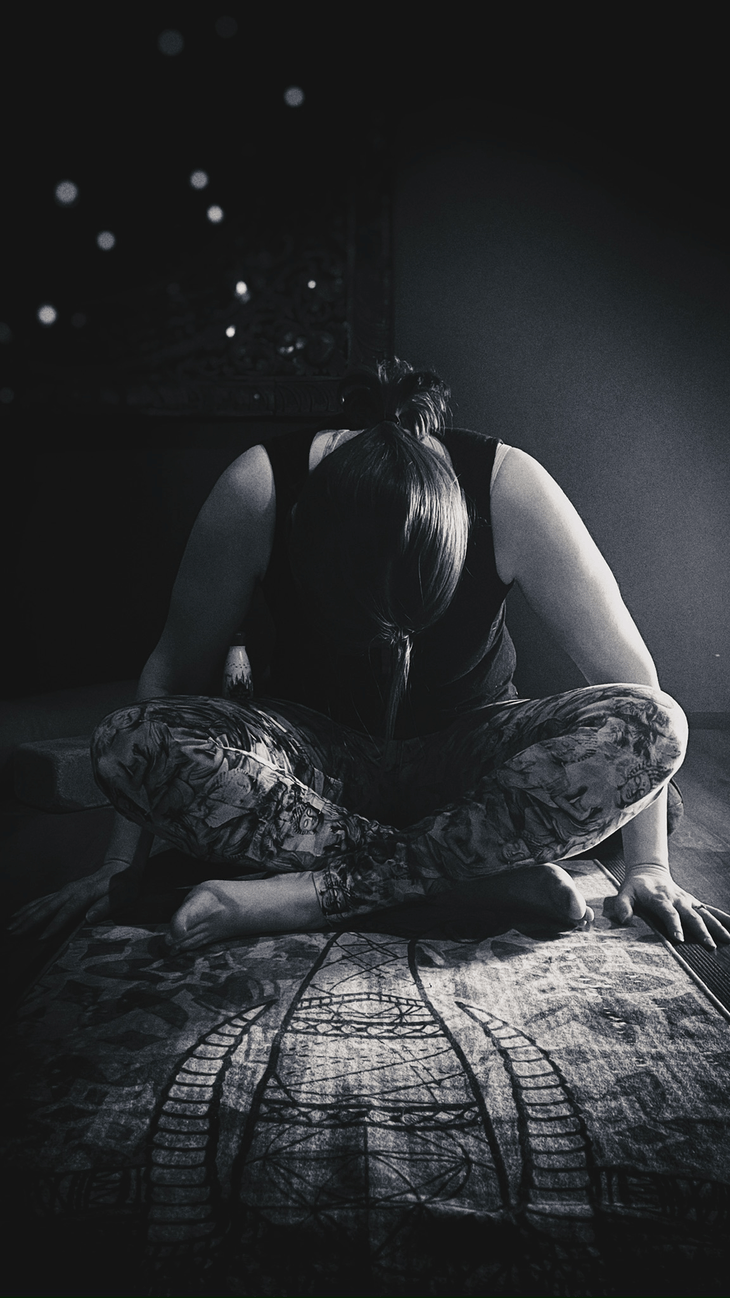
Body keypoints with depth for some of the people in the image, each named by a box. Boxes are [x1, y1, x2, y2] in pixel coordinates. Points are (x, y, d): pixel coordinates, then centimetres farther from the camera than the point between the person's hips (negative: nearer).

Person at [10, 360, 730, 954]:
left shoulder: (510, 488, -24)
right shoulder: (258, 490, -24)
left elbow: (628, 672, -15)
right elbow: (174, 668, -13)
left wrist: (649, 865, -14)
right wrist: (120, 869, -10)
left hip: (462, 755, 0)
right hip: (319, 753, 1)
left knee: (652, 724, -29)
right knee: (130, 741, -29)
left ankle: (318, 891, -29)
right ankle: (497, 882, -28)